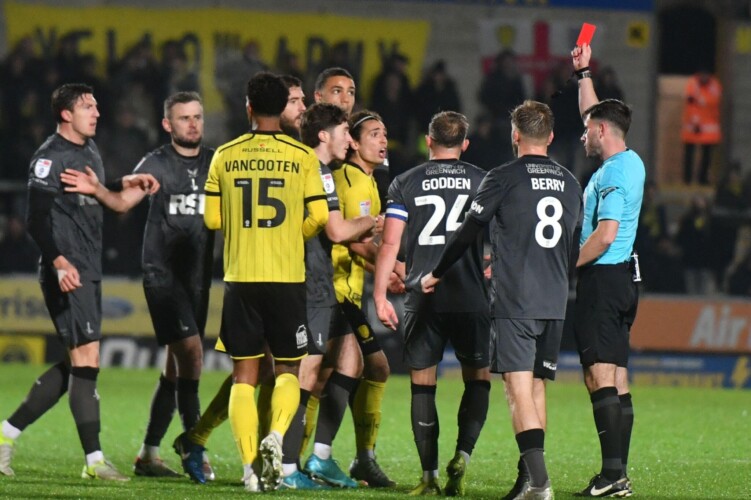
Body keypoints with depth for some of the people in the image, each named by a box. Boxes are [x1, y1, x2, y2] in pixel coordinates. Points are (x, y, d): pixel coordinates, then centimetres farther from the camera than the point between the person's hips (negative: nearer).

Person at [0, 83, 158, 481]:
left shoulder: (89, 150, 16)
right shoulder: (50, 158, -11)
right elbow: (37, 220, -18)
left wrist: (125, 184, 19)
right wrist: (59, 261, -29)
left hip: (89, 273, 10)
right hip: (66, 274, -10)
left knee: (74, 366, 10)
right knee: (86, 359, -11)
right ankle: (94, 460, -10)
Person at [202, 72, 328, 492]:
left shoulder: (225, 157, 1)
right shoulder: (302, 156, -3)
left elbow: (212, 218, 4)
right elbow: (319, 217, -4)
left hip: (240, 277, 1)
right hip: (287, 277, -1)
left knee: (244, 375, 7)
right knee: (288, 370, 11)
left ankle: (250, 465, -3)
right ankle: (276, 436, -15)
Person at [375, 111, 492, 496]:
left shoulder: (406, 183, 4)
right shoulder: (482, 181, 5)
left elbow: (390, 243, -1)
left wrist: (380, 295, 2)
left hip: (423, 300, 0)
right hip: (472, 300, 0)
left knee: (423, 385, 6)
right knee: (477, 379, 12)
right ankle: (462, 456, -8)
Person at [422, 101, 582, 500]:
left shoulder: (503, 178, -5)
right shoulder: (570, 184, 13)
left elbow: (468, 232, -2)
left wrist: (436, 274, 15)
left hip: (514, 302, -6)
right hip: (555, 303, 6)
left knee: (519, 388, -9)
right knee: (536, 386, 14)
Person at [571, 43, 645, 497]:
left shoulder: (614, 173, -15)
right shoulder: (630, 162, 13)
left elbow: (605, 233, -22)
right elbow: (597, 114, 31)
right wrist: (584, 74, 35)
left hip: (604, 276, -10)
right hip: (623, 277, 10)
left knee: (600, 374, -13)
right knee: (617, 378, 9)